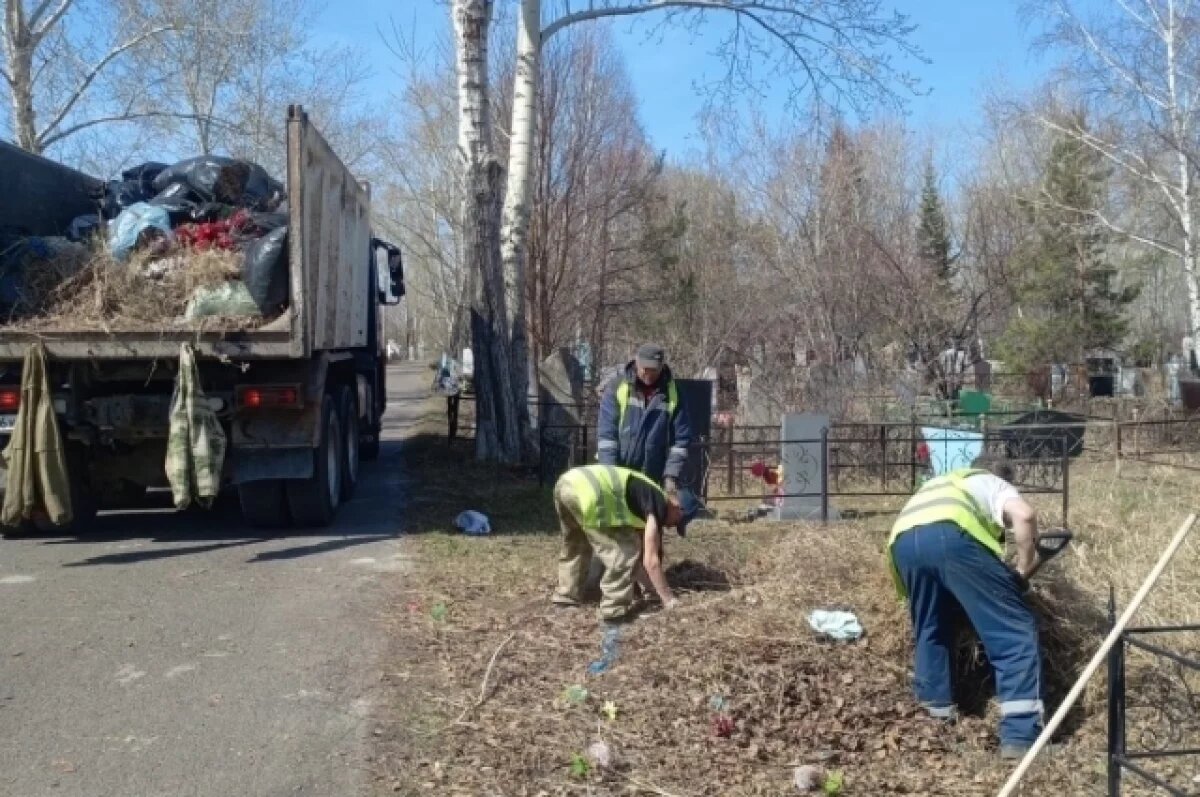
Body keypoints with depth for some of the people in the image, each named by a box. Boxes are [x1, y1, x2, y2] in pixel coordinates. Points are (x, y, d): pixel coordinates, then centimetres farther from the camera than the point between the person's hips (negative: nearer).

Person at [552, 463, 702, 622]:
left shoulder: (648, 497, 31)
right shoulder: (658, 505, 5)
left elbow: (644, 557, 41)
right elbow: (650, 560, 2)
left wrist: (656, 589, 49)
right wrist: (668, 599, 10)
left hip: (566, 483, 10)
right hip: (587, 493, -10)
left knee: (576, 546, 33)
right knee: (626, 551, 3)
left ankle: (567, 595, 41)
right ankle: (615, 608, 8)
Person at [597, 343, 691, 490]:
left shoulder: (672, 394, -2)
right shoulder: (617, 387, -4)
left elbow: (681, 439, -1)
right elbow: (606, 432, -7)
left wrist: (671, 475, -8)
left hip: (652, 479, 1)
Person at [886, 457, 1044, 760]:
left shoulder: (939, 483, 47)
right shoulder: (995, 484, 31)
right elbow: (1024, 515, 7)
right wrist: (1023, 570, 17)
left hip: (903, 540, 5)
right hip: (951, 533, -5)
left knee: (931, 630, 30)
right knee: (1015, 630, 2)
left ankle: (937, 707, 36)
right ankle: (1020, 735, -5)